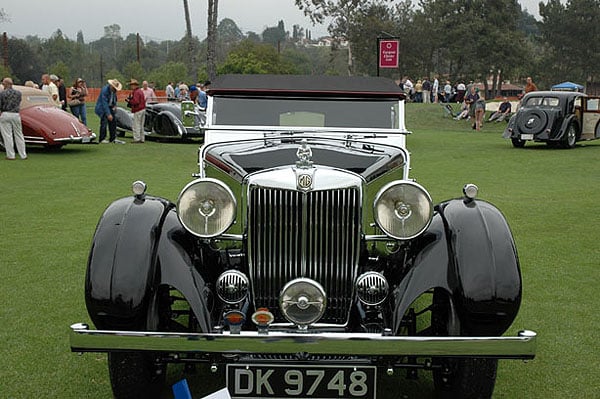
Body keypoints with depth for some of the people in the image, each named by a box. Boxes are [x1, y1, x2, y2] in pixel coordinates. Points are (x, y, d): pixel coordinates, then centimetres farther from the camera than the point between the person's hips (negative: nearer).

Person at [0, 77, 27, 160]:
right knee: (19, 135, 11)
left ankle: (10, 155, 2)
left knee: (7, 136, 2)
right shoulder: (18, 93, 4)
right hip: (16, 115, 3)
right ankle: (23, 155, 12)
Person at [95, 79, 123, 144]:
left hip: (110, 107, 8)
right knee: (104, 122, -13)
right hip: (103, 108, -8)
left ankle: (113, 138, 10)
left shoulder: (114, 90, -1)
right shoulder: (105, 90, -25)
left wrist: (115, 105, 3)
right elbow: (104, 103, -28)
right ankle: (102, 139, -3)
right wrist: (108, 114, -30)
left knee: (113, 122, 4)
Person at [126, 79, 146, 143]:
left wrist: (129, 101, -11)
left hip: (138, 111, -10)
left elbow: (136, 102, -25)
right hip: (143, 109, 10)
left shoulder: (136, 92, -15)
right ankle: (141, 139, 15)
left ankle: (137, 139, -6)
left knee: (136, 126, -6)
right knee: (141, 125, 12)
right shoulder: (140, 91, 16)